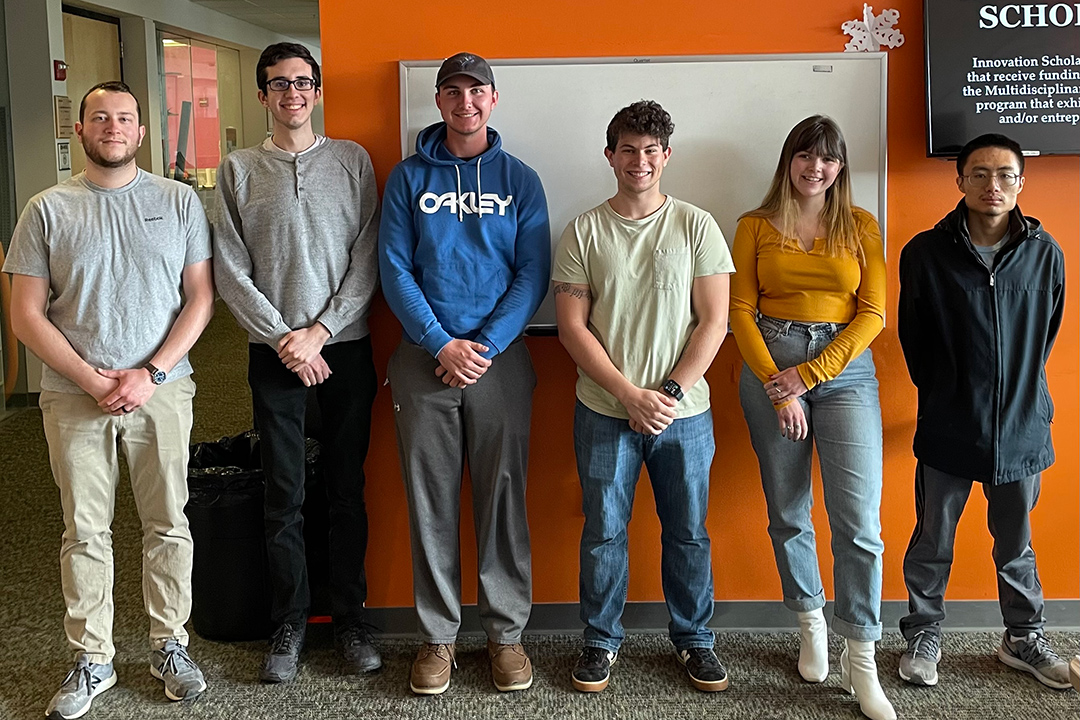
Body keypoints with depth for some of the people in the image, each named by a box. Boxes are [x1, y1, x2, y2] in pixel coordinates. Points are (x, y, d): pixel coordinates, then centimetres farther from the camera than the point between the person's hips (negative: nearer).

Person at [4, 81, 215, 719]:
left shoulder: (179, 200, 4)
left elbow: (201, 299, 1)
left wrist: (150, 374, -10)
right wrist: (91, 380, -10)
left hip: (162, 390, 0)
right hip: (75, 396, 0)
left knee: (168, 523, 7)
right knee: (85, 532, 6)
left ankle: (170, 645, 22)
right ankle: (92, 661, 19)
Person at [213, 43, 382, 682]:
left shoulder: (353, 161, 6)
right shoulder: (239, 170, 5)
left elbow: (367, 260, 0)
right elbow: (232, 272, 0)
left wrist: (322, 329, -10)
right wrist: (285, 338, -9)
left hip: (346, 346, 0)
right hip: (275, 354, 0)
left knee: (348, 490, 7)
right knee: (285, 496, 4)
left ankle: (350, 616, 20)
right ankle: (290, 622, 18)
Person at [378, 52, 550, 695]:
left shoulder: (520, 179, 6)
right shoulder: (409, 178, 6)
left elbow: (533, 274, 0)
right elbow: (394, 269, 0)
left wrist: (487, 345, -12)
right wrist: (441, 345, -12)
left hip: (501, 357, 0)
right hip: (424, 358, 0)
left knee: (503, 497, 4)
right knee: (431, 500, 5)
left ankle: (507, 630, 17)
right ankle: (438, 634, 17)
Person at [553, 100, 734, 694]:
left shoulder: (696, 226, 2)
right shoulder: (584, 232, 2)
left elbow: (713, 321, 0)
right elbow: (572, 326, -2)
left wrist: (670, 390, -10)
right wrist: (629, 394, -11)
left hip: (683, 413, 0)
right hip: (605, 411, 0)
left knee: (688, 532, 9)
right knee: (603, 532, 6)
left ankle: (693, 639, 27)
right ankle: (601, 640, 24)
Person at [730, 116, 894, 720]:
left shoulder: (861, 227, 7)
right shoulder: (757, 226, 7)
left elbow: (873, 312, 1)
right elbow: (741, 310, 0)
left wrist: (809, 375, -9)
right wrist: (778, 387, -10)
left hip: (845, 369, 0)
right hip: (770, 370, 1)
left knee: (859, 519, -9)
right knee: (788, 512, 7)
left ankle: (861, 660, 1)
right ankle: (811, 622, 29)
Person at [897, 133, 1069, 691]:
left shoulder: (1044, 253, -1)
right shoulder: (925, 253, -7)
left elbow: (1047, 333, 12)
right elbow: (913, 338, 4)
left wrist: (1019, 391, 11)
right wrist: (945, 397, 8)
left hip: (1021, 429, 2)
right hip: (948, 430, -1)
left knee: (1015, 544, 16)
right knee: (933, 541, 10)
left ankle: (1023, 637, 33)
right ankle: (923, 635, 27)